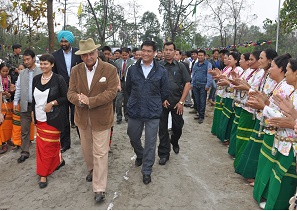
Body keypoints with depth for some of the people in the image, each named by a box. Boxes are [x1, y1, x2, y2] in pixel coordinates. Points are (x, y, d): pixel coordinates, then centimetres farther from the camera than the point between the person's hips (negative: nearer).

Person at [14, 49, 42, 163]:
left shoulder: (41, 72, -7)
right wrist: (15, 102, 7)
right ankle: (25, 152, 18)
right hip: (25, 106, 4)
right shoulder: (22, 73, 9)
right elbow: (18, 88, 12)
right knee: (24, 130, 8)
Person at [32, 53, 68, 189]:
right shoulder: (36, 79, 6)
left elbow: (65, 97, -8)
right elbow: (34, 98, 14)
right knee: (45, 144, 15)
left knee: (48, 145, 1)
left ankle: (44, 174, 11)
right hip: (39, 118, 6)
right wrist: (33, 113, 12)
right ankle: (59, 160, 38)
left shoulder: (58, 79, -10)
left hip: (53, 118, -5)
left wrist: (52, 103, -19)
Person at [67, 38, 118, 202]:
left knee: (100, 153, -1)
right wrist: (78, 99, -26)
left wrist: (90, 101, -24)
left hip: (101, 118, -4)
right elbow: (71, 92, -2)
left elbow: (111, 92, -16)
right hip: (82, 118, 5)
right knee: (86, 148, 22)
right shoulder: (76, 70, 2)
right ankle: (91, 170, 49)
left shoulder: (110, 70, -10)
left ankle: (99, 189, 8)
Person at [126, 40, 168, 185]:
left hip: (153, 113, -2)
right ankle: (140, 155, 49)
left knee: (150, 143, 4)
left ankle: (147, 171, 21)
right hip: (134, 111, 2)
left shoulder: (161, 71, -4)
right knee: (133, 137, 17)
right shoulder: (132, 69, 2)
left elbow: (164, 93, 4)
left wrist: (155, 104, 10)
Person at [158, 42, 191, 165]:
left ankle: (174, 142, 41)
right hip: (162, 102, -1)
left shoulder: (180, 66, 4)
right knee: (162, 128, 4)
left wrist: (181, 102, -6)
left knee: (178, 127, 9)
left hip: (177, 103, 1)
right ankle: (164, 153, 17)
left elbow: (187, 84, 1)